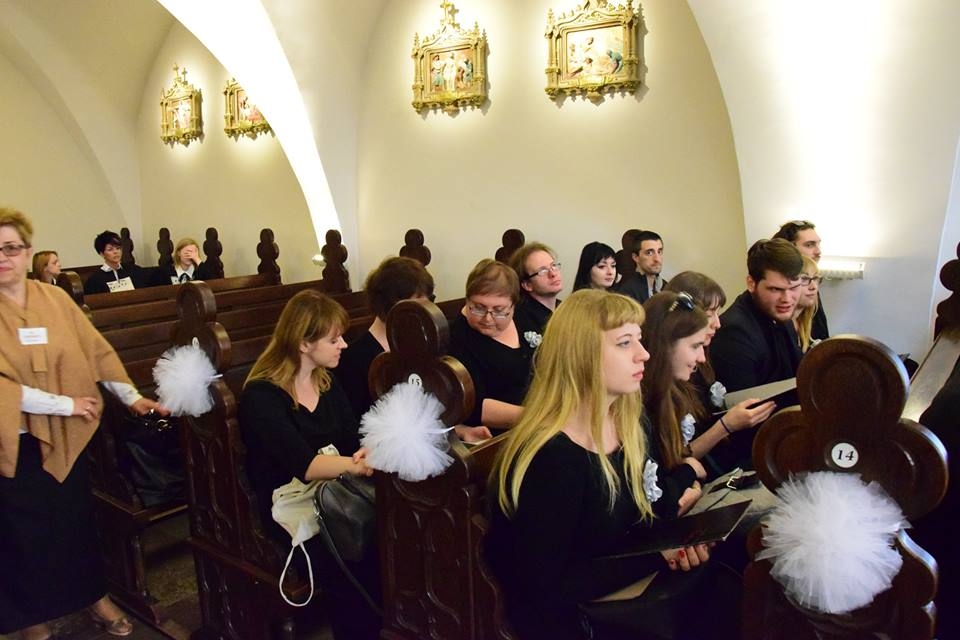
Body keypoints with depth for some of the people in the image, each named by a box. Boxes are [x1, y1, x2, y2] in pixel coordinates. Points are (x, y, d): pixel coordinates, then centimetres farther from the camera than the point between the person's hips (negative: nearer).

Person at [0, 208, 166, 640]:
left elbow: (96, 350, 4)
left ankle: (94, 596, 37)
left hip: (66, 437, 3)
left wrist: (131, 397, 1)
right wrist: (64, 404, -19)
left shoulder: (55, 298, 1)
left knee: (78, 518, 17)